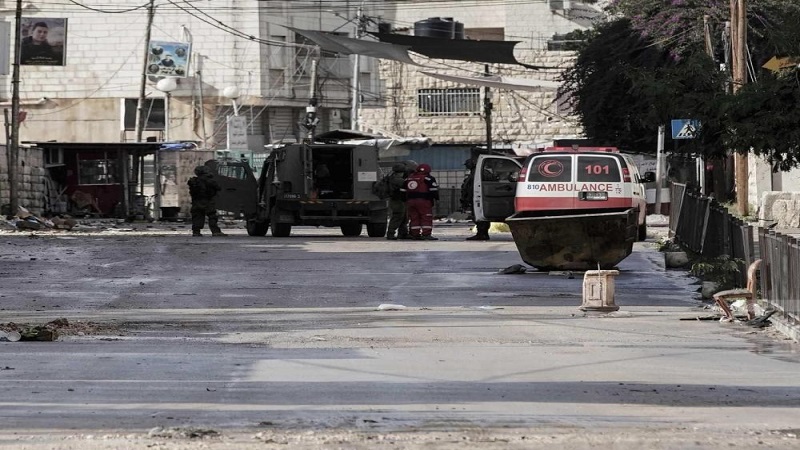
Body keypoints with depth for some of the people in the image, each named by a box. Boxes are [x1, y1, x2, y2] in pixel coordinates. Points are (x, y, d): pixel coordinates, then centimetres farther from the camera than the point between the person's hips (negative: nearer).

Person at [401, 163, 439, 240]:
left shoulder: (409, 178, 16)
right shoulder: (428, 178, -3)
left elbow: (403, 190, 17)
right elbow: (433, 190, -8)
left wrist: (405, 200, 22)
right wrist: (435, 198, 0)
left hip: (410, 201, 6)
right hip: (423, 200, -6)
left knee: (414, 218, 10)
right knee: (426, 218, -3)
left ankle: (415, 234, 10)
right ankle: (426, 234, -10)